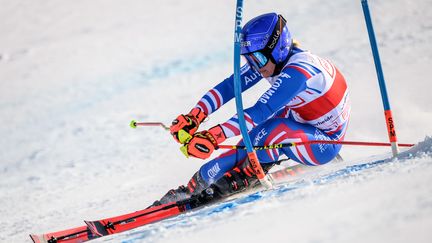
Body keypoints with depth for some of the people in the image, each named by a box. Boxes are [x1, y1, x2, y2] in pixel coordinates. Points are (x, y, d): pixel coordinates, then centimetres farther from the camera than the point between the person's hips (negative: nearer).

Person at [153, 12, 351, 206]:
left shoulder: (298, 70, -31)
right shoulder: (269, 58, -7)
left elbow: (260, 112, -39)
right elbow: (229, 87, -10)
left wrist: (214, 137, -46)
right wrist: (193, 117, -24)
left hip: (326, 144, -9)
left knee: (272, 128, -30)